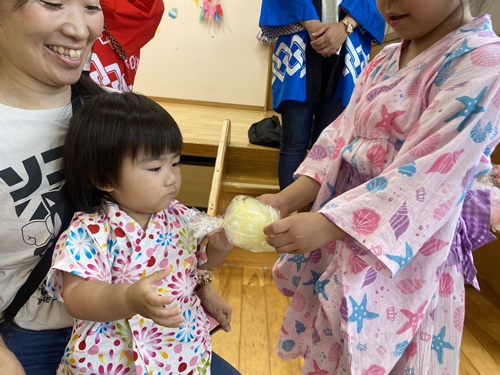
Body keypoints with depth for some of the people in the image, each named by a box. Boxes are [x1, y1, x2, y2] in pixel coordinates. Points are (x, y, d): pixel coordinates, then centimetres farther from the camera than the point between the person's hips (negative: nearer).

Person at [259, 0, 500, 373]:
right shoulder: (384, 60, 7)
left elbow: (423, 177, -25)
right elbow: (341, 138, 0)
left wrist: (322, 226, -31)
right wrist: (287, 199, -13)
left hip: (406, 254, -6)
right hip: (345, 237, 6)